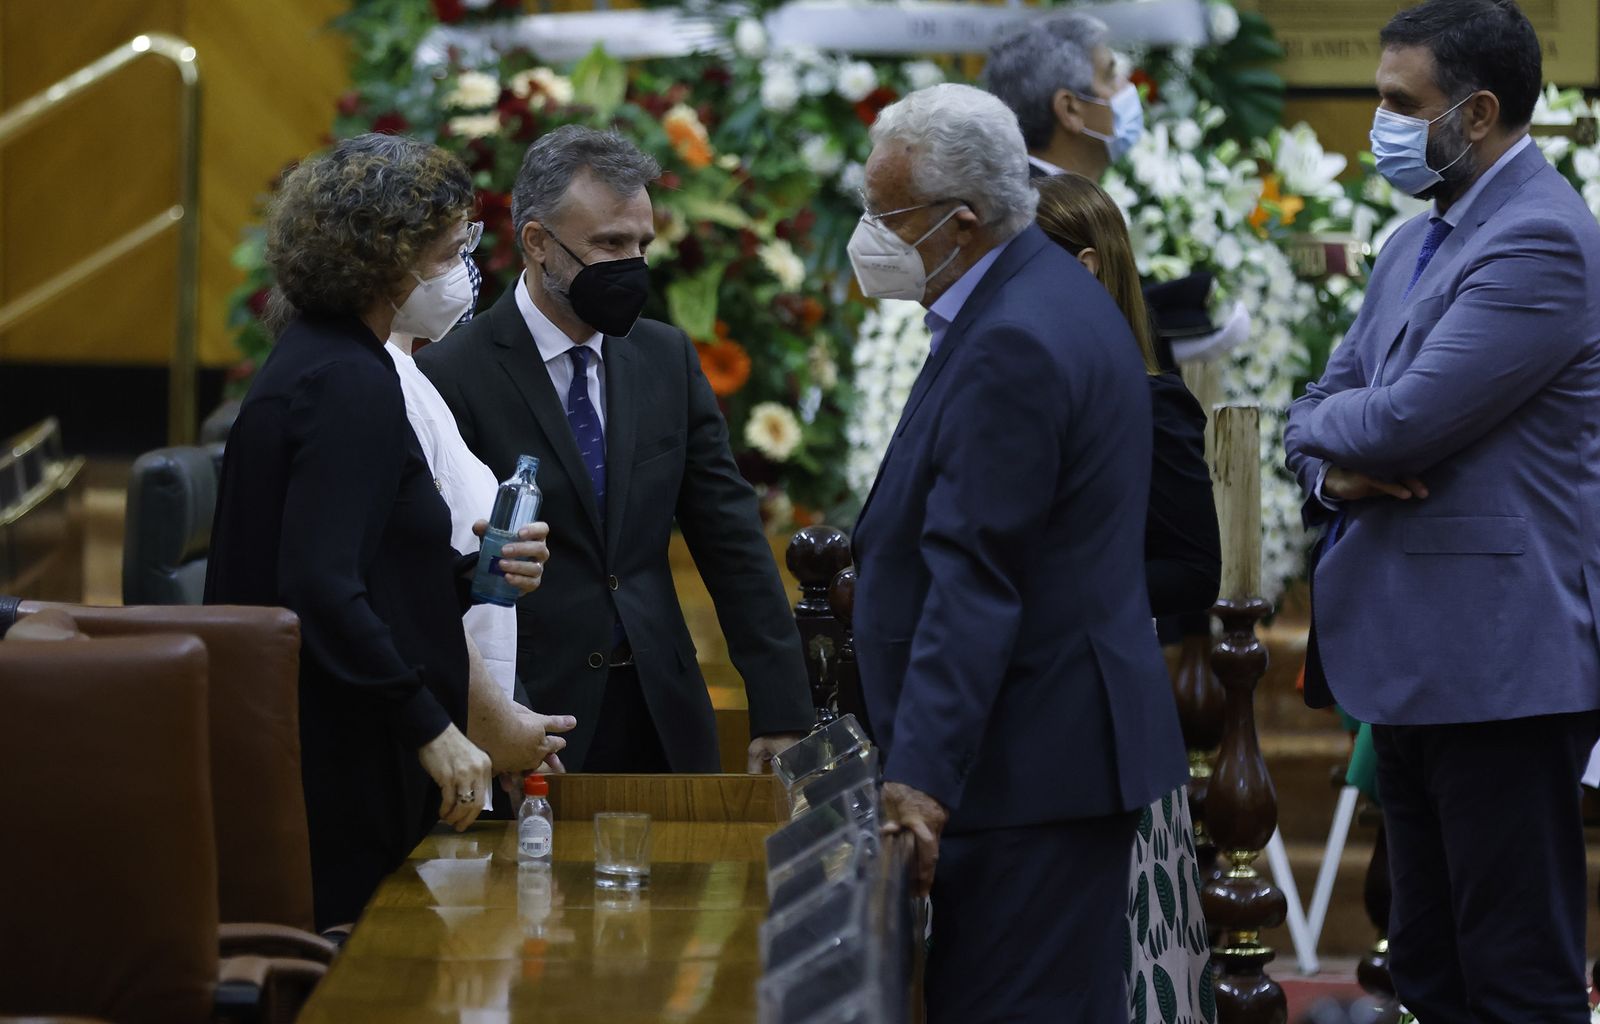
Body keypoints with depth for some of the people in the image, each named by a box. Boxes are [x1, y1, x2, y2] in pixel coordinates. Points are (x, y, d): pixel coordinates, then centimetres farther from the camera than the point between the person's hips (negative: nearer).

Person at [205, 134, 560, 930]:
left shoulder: (317, 364, 15)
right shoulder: (350, 387, -16)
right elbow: (323, 588, -25)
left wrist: (471, 572, 8)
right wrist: (432, 729, -22)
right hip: (342, 773, -10)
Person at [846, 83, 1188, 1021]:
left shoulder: (1013, 345, -20)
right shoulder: (1048, 293, 12)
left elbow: (974, 583, -25)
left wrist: (921, 779, -27)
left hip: (1031, 763, -11)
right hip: (1075, 744, 11)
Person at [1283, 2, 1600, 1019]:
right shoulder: (1417, 244, 17)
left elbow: (1401, 422, -22)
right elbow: (1323, 408, 19)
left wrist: (1319, 431, 0)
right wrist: (1333, 471, -5)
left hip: (1501, 668, -10)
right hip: (1413, 663, 10)